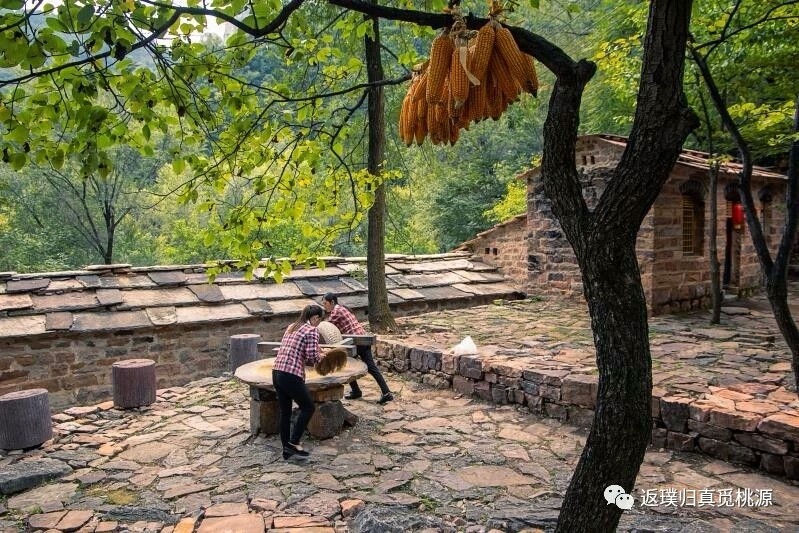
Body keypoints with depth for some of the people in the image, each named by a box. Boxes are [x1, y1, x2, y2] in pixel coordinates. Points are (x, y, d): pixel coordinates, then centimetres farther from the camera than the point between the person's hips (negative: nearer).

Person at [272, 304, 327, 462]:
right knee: (308, 407, 9)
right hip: (291, 376, -8)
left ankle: (287, 450, 22)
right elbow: (312, 356, -13)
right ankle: (293, 443, 5)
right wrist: (320, 357, 8)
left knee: (285, 412, 14)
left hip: (276, 372, 8)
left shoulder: (291, 327, 19)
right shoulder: (312, 330, -5)